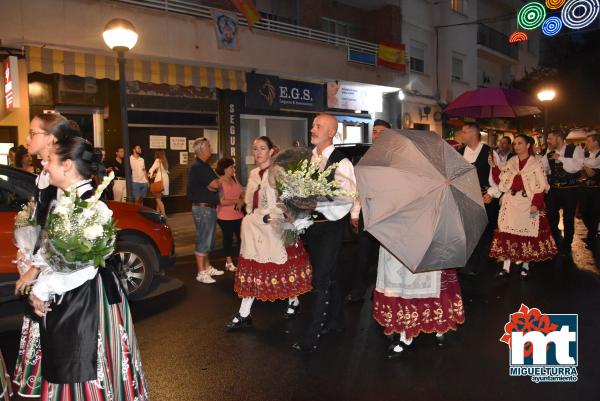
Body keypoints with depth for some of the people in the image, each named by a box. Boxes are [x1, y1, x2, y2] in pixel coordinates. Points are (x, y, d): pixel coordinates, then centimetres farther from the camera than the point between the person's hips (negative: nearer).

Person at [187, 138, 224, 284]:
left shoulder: (204, 166, 17)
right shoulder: (197, 167, -15)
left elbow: (216, 184, 13)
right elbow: (215, 184, -20)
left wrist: (211, 184, -6)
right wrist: (213, 183, 0)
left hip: (209, 207, 10)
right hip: (202, 207, -10)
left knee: (207, 239, 16)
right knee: (203, 240, -6)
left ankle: (207, 267, 26)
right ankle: (201, 273, 0)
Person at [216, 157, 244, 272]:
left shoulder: (235, 180, 8)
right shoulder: (219, 182, -12)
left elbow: (242, 195, 10)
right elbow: (222, 201, -20)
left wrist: (241, 202, -12)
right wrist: (236, 201, -11)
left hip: (238, 215, 6)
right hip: (225, 217, -6)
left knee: (242, 237, 7)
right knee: (228, 238, 6)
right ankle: (229, 262, 18)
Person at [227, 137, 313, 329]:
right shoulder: (253, 173, 13)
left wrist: (268, 217, -15)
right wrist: (251, 217, 7)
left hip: (276, 227, -6)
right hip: (256, 227, 6)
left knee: (284, 266, 6)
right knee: (252, 268, 5)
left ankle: (294, 302, 29)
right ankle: (244, 315, 9)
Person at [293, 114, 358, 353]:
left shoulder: (341, 162, -12)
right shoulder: (308, 158, 8)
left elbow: (348, 196, -21)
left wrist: (317, 204, -29)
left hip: (331, 225, -7)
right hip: (311, 223, 7)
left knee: (320, 280, -6)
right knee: (327, 276, 19)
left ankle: (310, 337, 2)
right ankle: (336, 322, 37)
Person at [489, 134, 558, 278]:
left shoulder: (536, 163, -1)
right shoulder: (510, 162, 10)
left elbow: (541, 186, -6)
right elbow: (501, 180, 3)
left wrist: (536, 204, -16)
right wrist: (494, 166, -8)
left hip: (528, 203, -3)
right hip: (511, 203, 3)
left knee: (527, 232, 3)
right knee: (507, 232, 0)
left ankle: (525, 265, 16)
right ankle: (506, 266, 5)